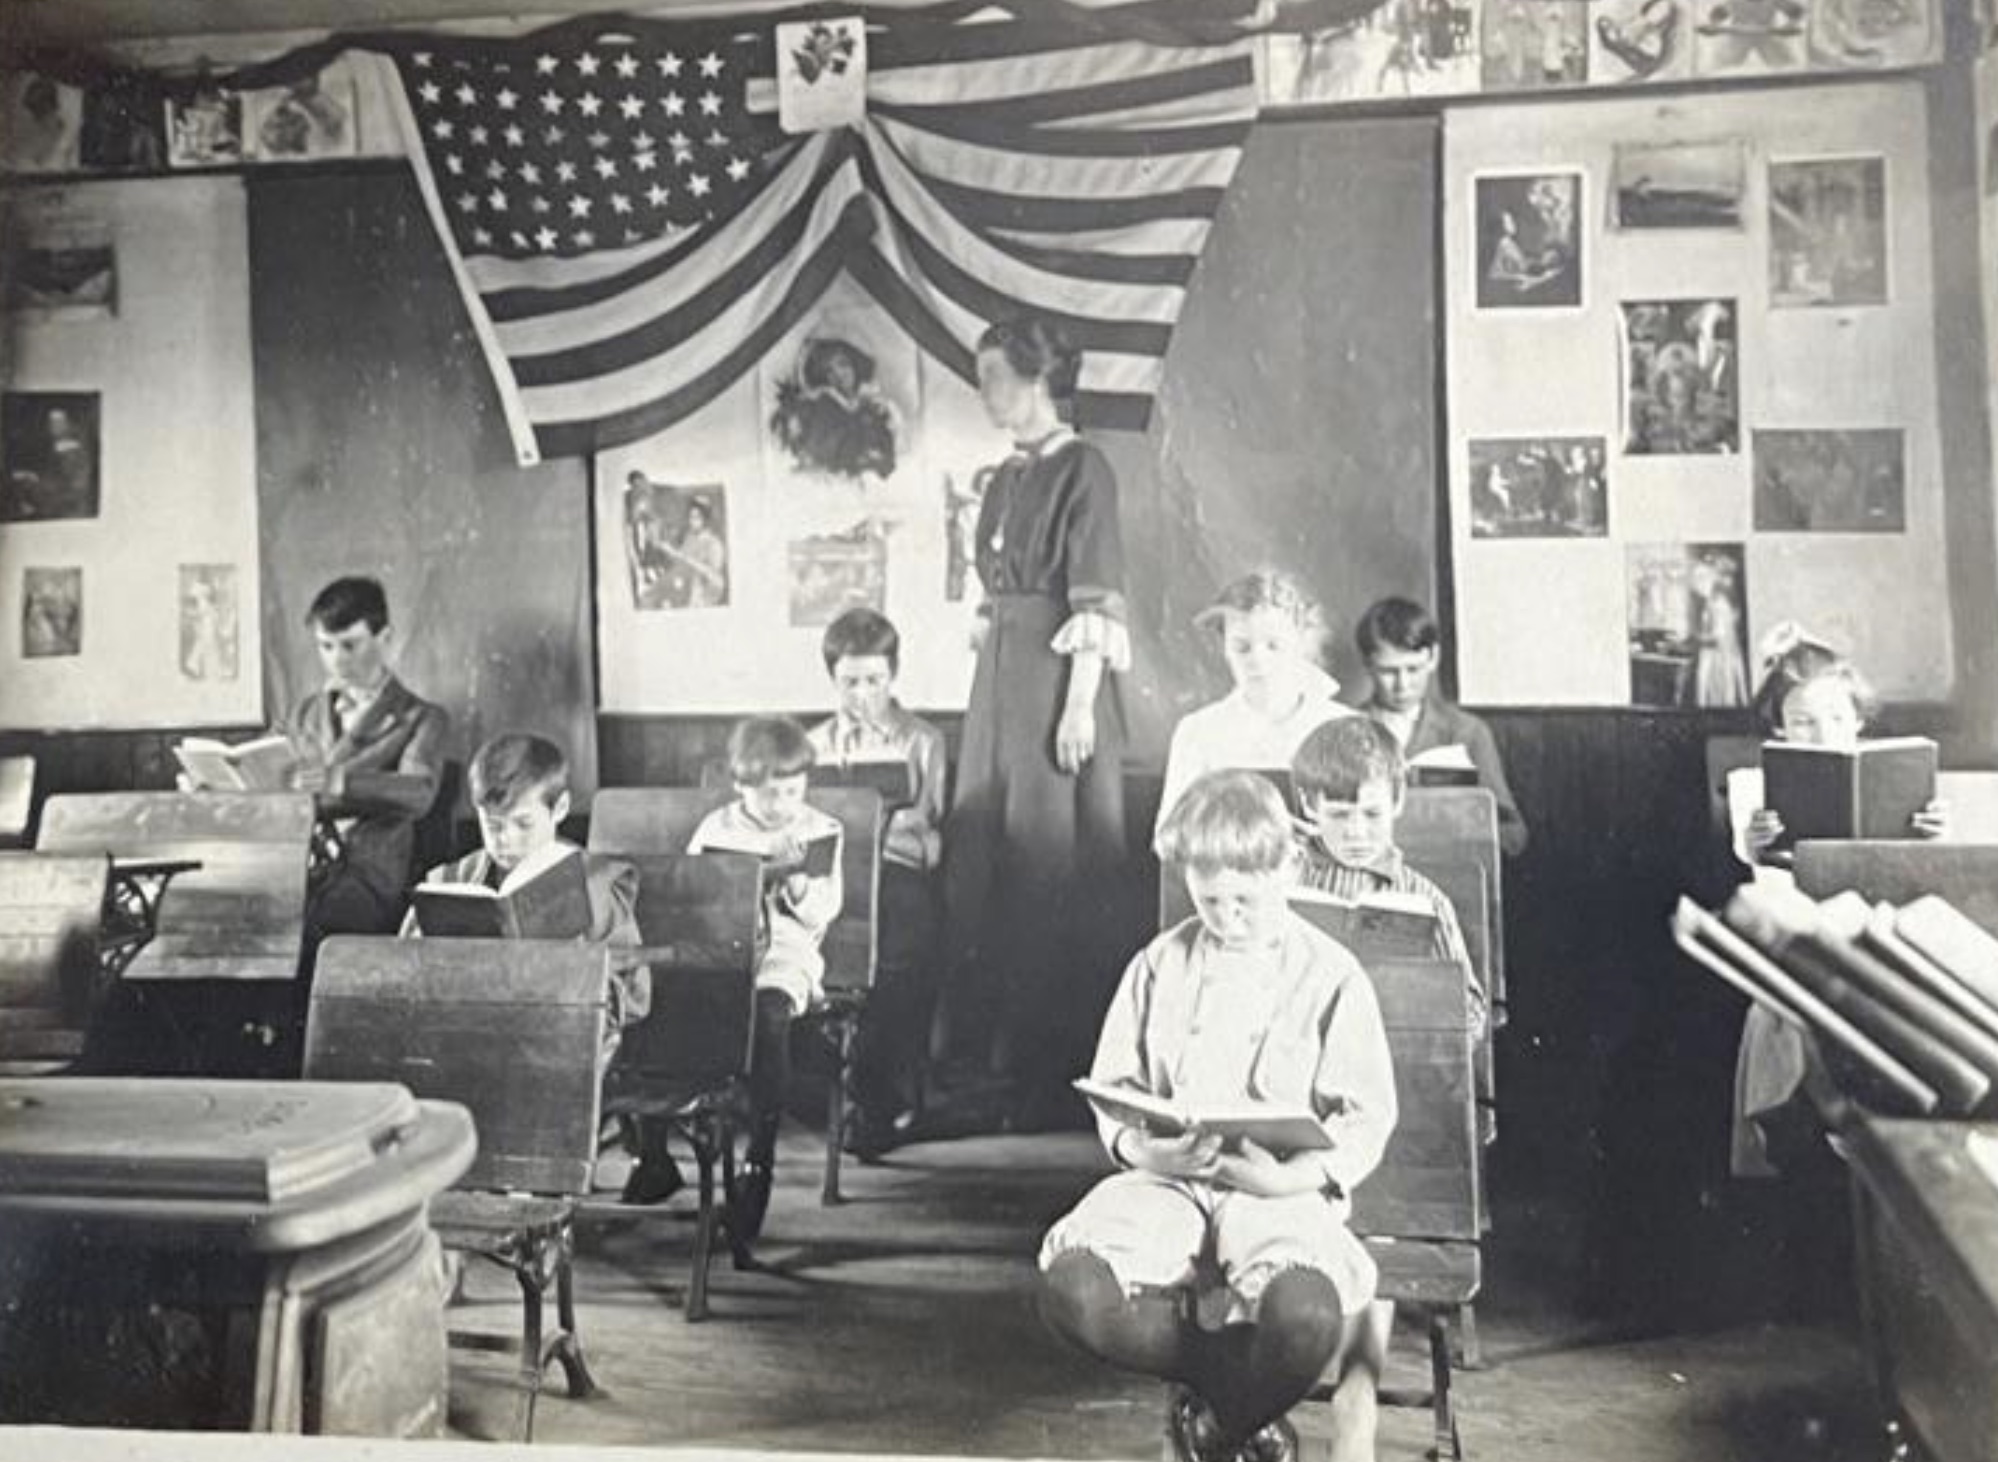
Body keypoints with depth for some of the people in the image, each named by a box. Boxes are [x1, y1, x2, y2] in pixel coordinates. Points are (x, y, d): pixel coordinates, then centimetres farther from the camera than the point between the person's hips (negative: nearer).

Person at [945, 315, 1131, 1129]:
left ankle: (1056, 1070, 8)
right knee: (981, 862, 9)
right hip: (998, 675, 8)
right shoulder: (1006, 478, 15)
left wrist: (1080, 704, -19)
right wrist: (987, 656, 15)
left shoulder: (1081, 469, -8)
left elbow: (1096, 606, -14)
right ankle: (998, 1053, 21)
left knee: (1051, 868, -3)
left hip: (1057, 675, -8)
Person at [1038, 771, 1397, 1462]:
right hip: (1166, 1178, 2)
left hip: (1277, 1189, -2)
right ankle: (1242, 1379, -2)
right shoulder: (1160, 965, 9)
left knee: (1305, 1314, -35)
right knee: (1070, 1287, -28)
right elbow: (1111, 1087, 11)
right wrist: (1140, 1146, -12)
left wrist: (1291, 1176, -18)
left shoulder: (1331, 976, 1)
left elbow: (1368, 1119, -1)